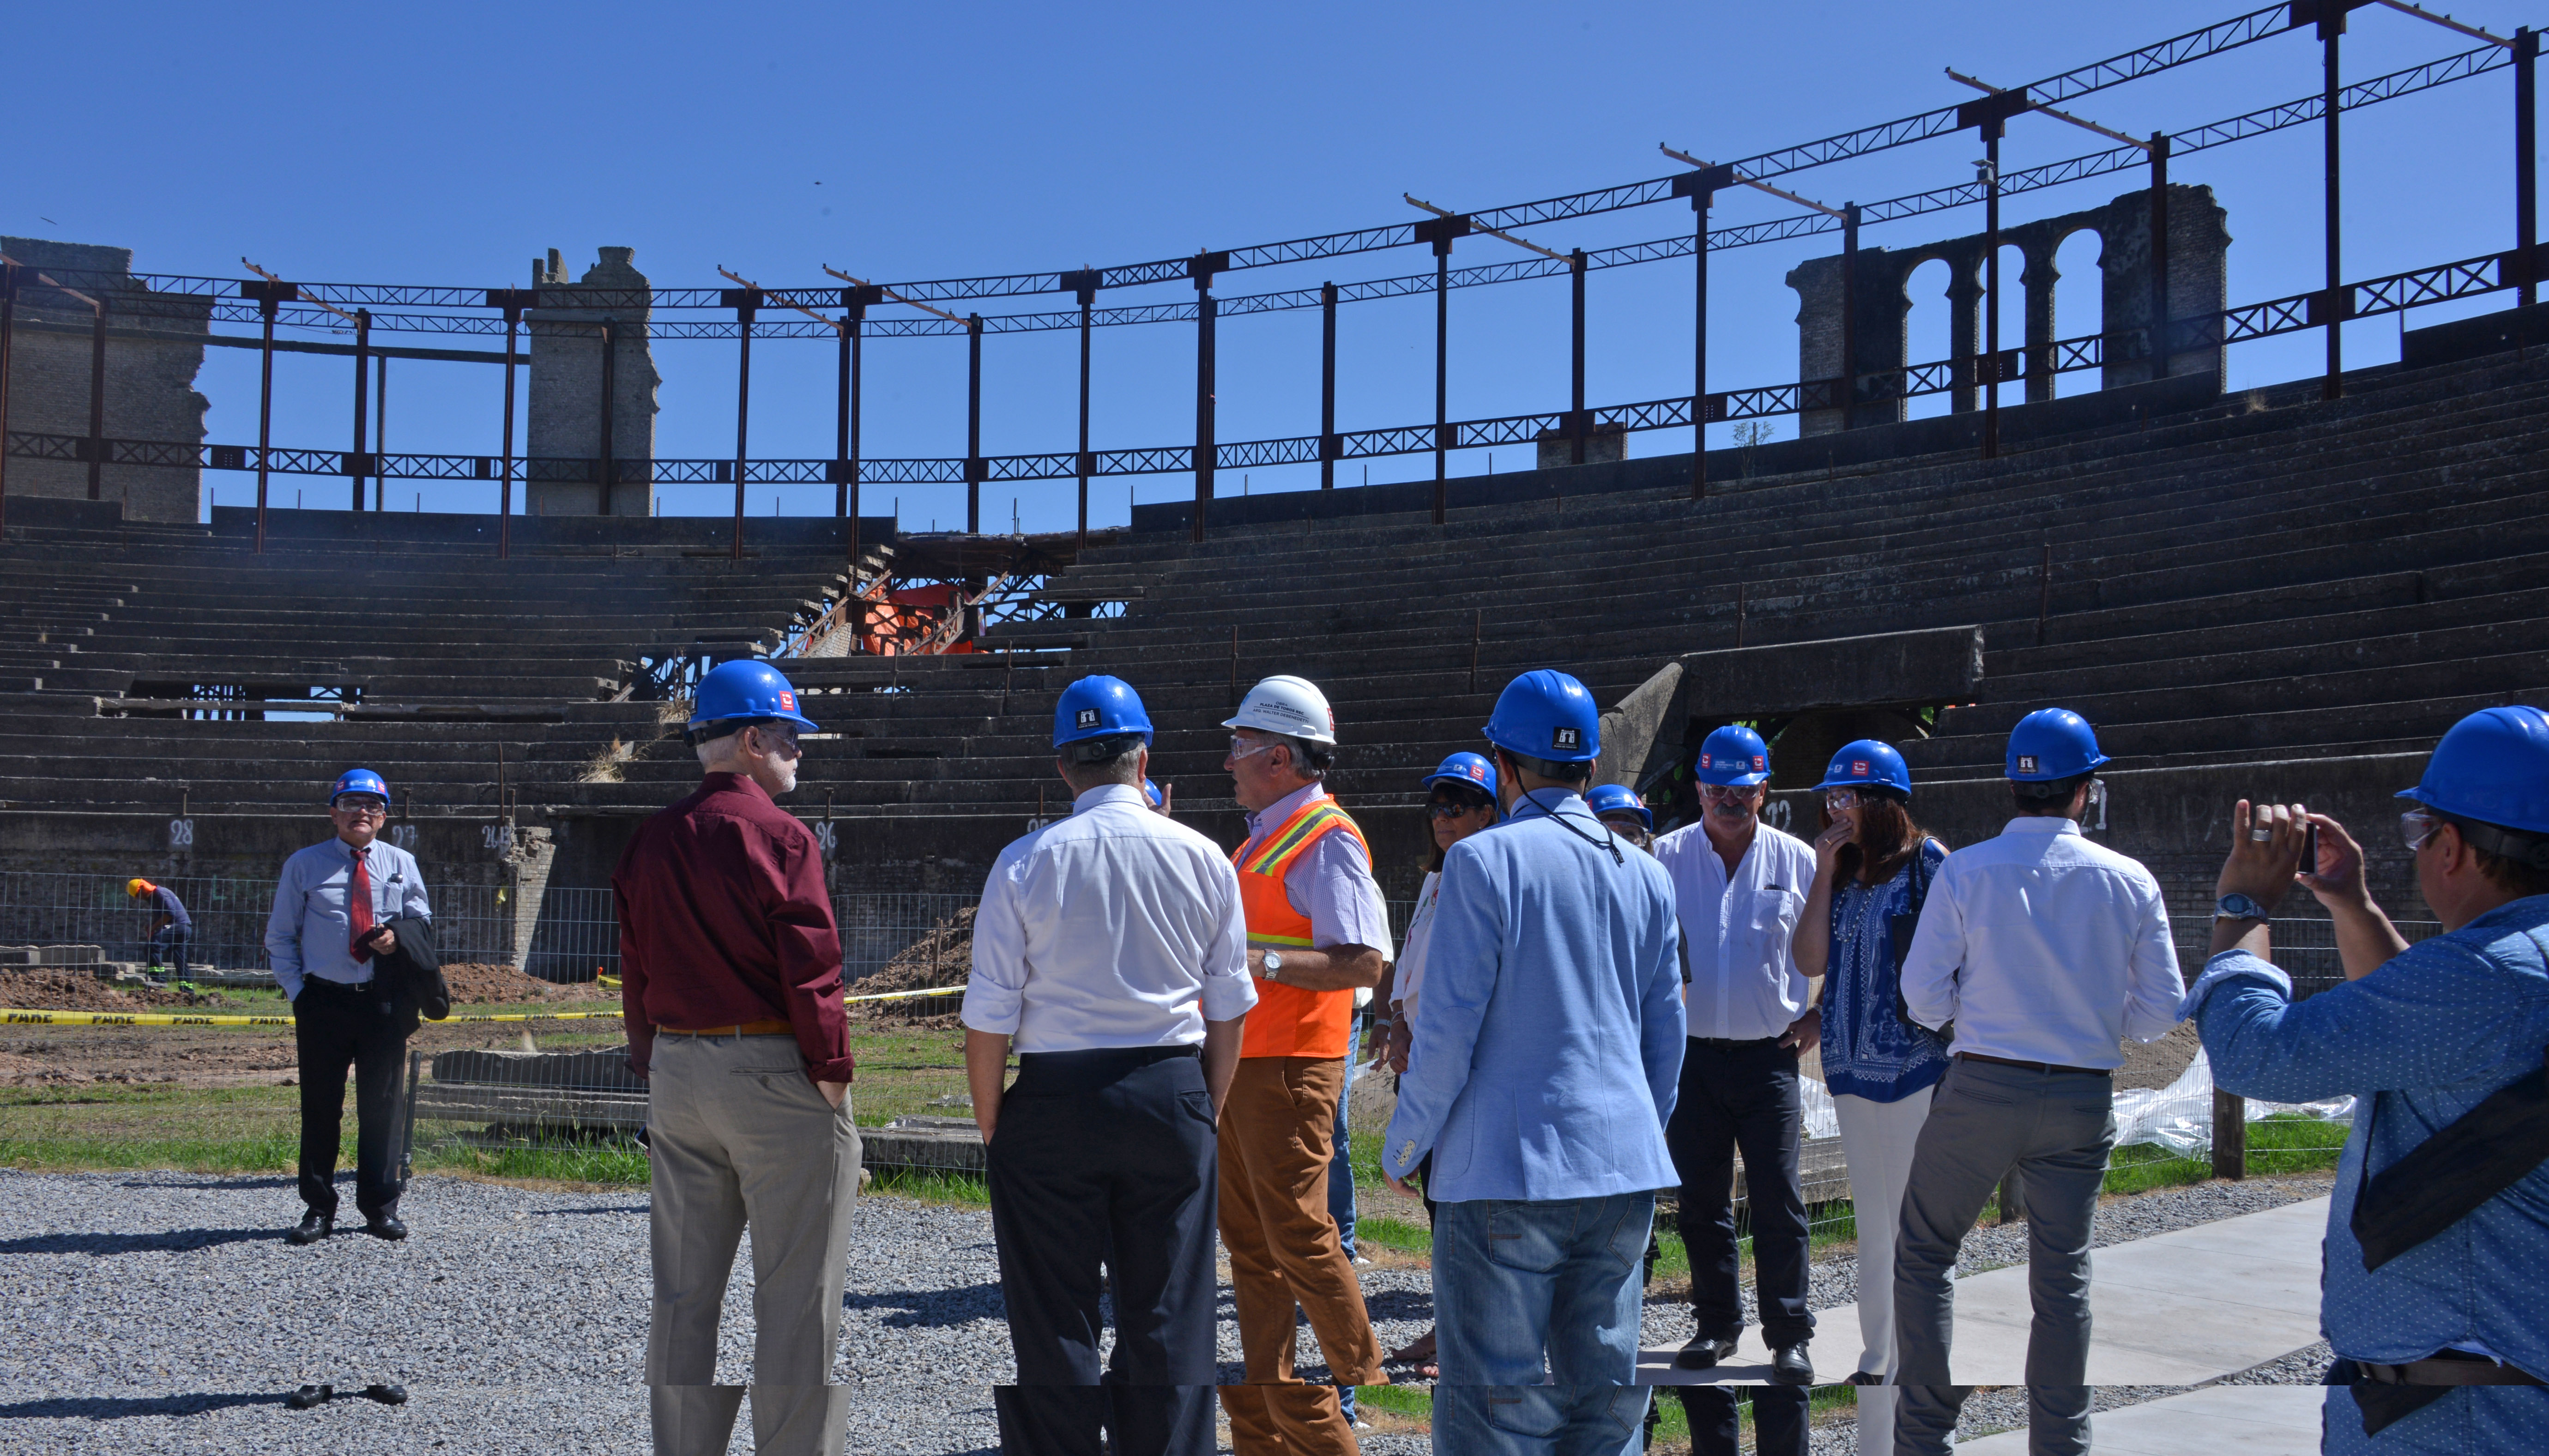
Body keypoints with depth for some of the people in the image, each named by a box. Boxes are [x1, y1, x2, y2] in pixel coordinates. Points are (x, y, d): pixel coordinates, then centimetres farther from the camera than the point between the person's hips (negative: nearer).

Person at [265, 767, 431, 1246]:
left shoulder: (402, 865, 10)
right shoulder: (304, 865, 6)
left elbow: (424, 922, 18)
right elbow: (280, 937, 9)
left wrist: (400, 937, -6)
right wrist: (297, 991, -3)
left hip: (385, 1002, 1)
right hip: (323, 1001, -1)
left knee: (382, 1103, 4)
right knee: (320, 1105, 2)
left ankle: (381, 1207, 14)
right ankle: (318, 1208, 12)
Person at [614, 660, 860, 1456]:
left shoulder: (650, 843, 9)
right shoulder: (780, 836, -12)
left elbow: (635, 972, 13)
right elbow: (810, 971, -15)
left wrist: (654, 1066, 18)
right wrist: (834, 1073, -10)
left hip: (677, 1073, 7)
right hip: (775, 1074, -7)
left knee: (683, 1293, 13)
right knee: (795, 1298, 0)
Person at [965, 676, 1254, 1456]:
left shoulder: (1025, 863, -6)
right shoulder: (1201, 857, 1)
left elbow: (988, 1020, -6)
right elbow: (1229, 1010, 6)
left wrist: (991, 1126, 5)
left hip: (1054, 1099, -2)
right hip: (1172, 1096, 2)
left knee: (1054, 1322, 7)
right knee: (1170, 1318, 10)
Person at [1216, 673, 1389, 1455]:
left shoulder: (1327, 839, -11)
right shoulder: (1260, 838, 18)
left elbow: (1364, 961, -20)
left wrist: (1266, 963, -26)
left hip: (1291, 1065, -10)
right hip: (1238, 1061, 10)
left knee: (1298, 1234, -8)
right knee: (1248, 1240, 11)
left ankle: (1365, 1388, 4)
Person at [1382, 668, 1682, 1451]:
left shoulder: (1483, 861, -8)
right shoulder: (1646, 874, 10)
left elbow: (1449, 1027, -10)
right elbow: (1665, 1035, 15)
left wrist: (1402, 1148, 1)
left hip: (1507, 1169, -5)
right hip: (1623, 1172, 6)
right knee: (1608, 1387, 12)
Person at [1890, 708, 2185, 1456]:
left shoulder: (1965, 871, -7)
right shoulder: (2131, 882, -2)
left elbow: (1924, 999, -7)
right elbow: (2160, 1012, 0)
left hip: (1981, 1088, -2)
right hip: (2083, 1099, 2)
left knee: (1924, 1252, 13)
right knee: (2062, 1279, 12)